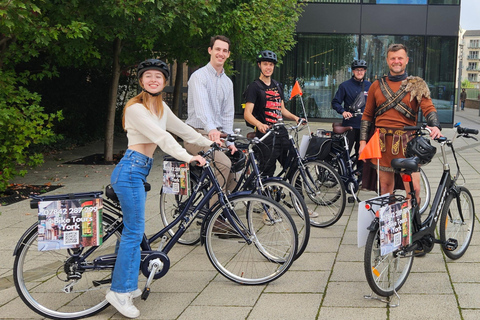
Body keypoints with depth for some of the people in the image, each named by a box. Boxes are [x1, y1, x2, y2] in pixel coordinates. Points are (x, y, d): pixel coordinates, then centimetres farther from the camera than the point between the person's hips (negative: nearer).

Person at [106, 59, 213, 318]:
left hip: (138, 172, 9)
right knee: (134, 231, -7)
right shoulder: (136, 108, -13)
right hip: (131, 170, -9)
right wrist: (188, 157, -31)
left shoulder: (161, 107, 14)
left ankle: (126, 286, 22)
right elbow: (161, 137, -23)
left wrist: (211, 143, 22)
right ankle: (120, 291, 0)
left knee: (133, 230, 13)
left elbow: (182, 129, 22)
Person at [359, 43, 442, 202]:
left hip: (407, 142, -2)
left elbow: (428, 108, -5)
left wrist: (435, 126, -26)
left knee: (413, 188, -10)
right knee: (385, 186, 8)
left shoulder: (417, 85, 8)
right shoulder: (377, 86, 13)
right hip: (382, 142, 2)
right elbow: (367, 116, 16)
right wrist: (363, 141, 7)